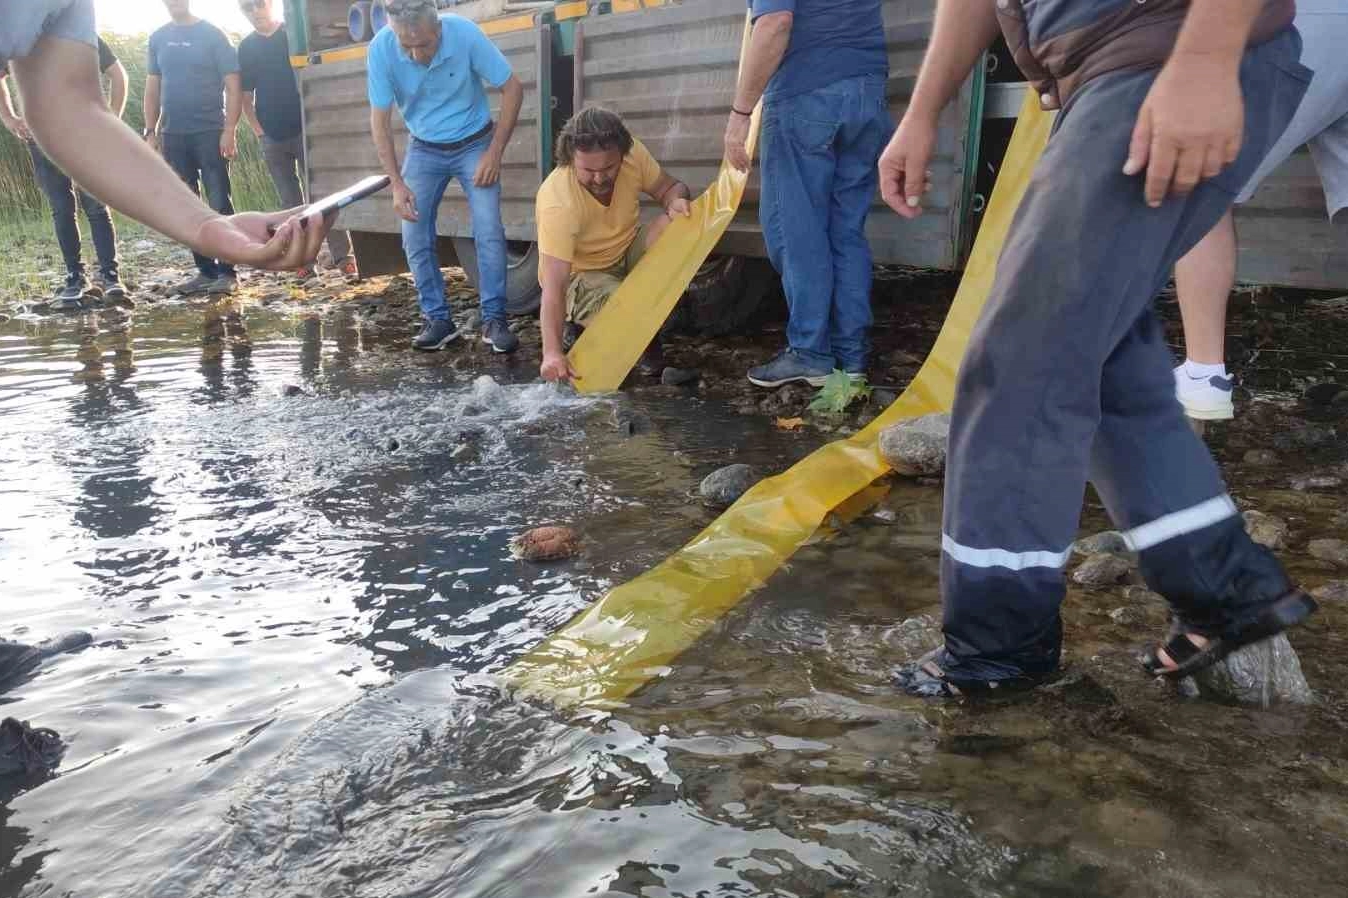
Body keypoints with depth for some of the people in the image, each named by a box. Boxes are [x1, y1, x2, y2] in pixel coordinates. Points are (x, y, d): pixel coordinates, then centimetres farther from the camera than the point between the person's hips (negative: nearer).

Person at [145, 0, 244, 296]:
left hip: (210, 132, -5)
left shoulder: (212, 35, -1)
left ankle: (227, 272, -1)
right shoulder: (158, 39, 11)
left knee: (219, 203, -6)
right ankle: (205, 270, 12)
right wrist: (150, 131, 7)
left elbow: (232, 86, -6)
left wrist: (230, 130, -15)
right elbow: (152, 88, 15)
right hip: (173, 135, 5)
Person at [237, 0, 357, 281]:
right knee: (291, 200, 7)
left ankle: (343, 256, -7)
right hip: (272, 138, 4)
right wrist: (257, 130, 2)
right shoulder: (246, 48, 9)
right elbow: (246, 95, 14)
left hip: (305, 129, -4)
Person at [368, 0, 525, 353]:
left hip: (474, 144, -2)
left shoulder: (465, 34, -26)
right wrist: (397, 184, -16)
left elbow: (512, 89, -15)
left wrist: (494, 153, -17)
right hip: (424, 150, 2)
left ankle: (493, 320, -4)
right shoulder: (381, 49, -22)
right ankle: (438, 319, 8)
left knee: (489, 232, -13)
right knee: (415, 237, -3)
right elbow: (380, 121, -12)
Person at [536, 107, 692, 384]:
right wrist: (552, 352, -45)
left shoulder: (633, 153, -19)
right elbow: (553, 287, -35)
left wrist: (676, 201, -27)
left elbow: (669, 186, -1)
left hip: (628, 253, 6)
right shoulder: (557, 203, -33)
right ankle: (581, 325, 2)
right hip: (581, 275, -5)